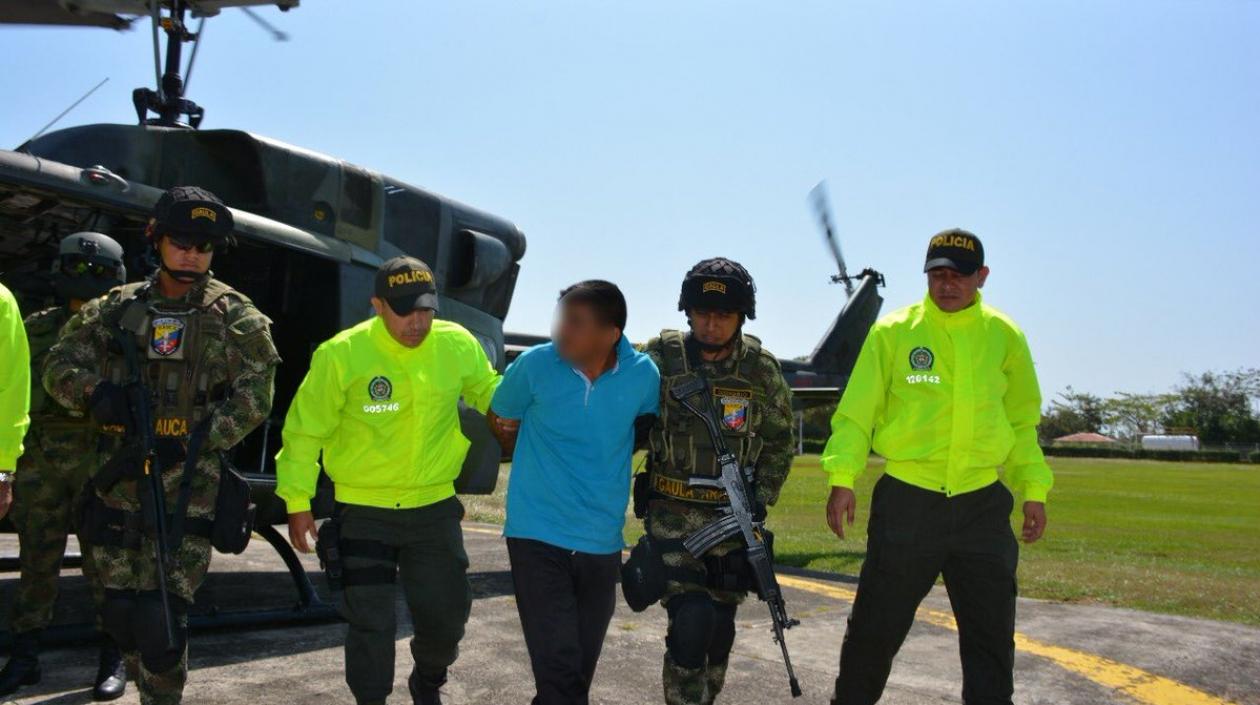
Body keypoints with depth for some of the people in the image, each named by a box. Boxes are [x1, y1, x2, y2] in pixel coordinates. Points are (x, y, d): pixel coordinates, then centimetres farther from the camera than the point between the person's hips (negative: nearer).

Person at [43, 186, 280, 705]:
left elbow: (252, 400, -7)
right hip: (119, 483, 4)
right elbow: (58, 365, 10)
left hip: (188, 491, -4)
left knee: (161, 620, -8)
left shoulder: (236, 319, 0)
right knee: (120, 614, 12)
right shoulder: (117, 308, 10)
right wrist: (93, 391, -13)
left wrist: (185, 445, -15)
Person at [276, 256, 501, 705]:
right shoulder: (341, 354, -16)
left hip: (435, 506, 4)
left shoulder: (458, 344, -6)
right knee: (371, 622, 3)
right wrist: (297, 502, -6)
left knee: (447, 613, 15)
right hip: (363, 511, -3)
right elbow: (305, 432, -8)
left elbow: (489, 392, 12)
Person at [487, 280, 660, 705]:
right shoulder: (536, 364, -11)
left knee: (582, 669, 15)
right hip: (538, 536, -3)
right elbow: (501, 421, 8)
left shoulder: (642, 374, -6)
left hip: (602, 542, 3)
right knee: (558, 667, -11)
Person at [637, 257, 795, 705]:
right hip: (672, 513, -3)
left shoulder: (762, 369, -2)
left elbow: (780, 440, 8)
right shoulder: (660, 358, -8)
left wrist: (761, 498, -2)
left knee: (719, 627, 13)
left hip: (732, 517, 3)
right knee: (691, 621, -14)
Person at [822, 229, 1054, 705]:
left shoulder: (1005, 336, 6)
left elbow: (1022, 420, 12)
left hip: (982, 505, 2)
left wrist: (1034, 489, 7)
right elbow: (857, 411, -3)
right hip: (906, 500, -2)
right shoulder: (893, 331, -2)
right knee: (877, 626, 6)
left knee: (991, 634, 8)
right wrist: (843, 478, -12)